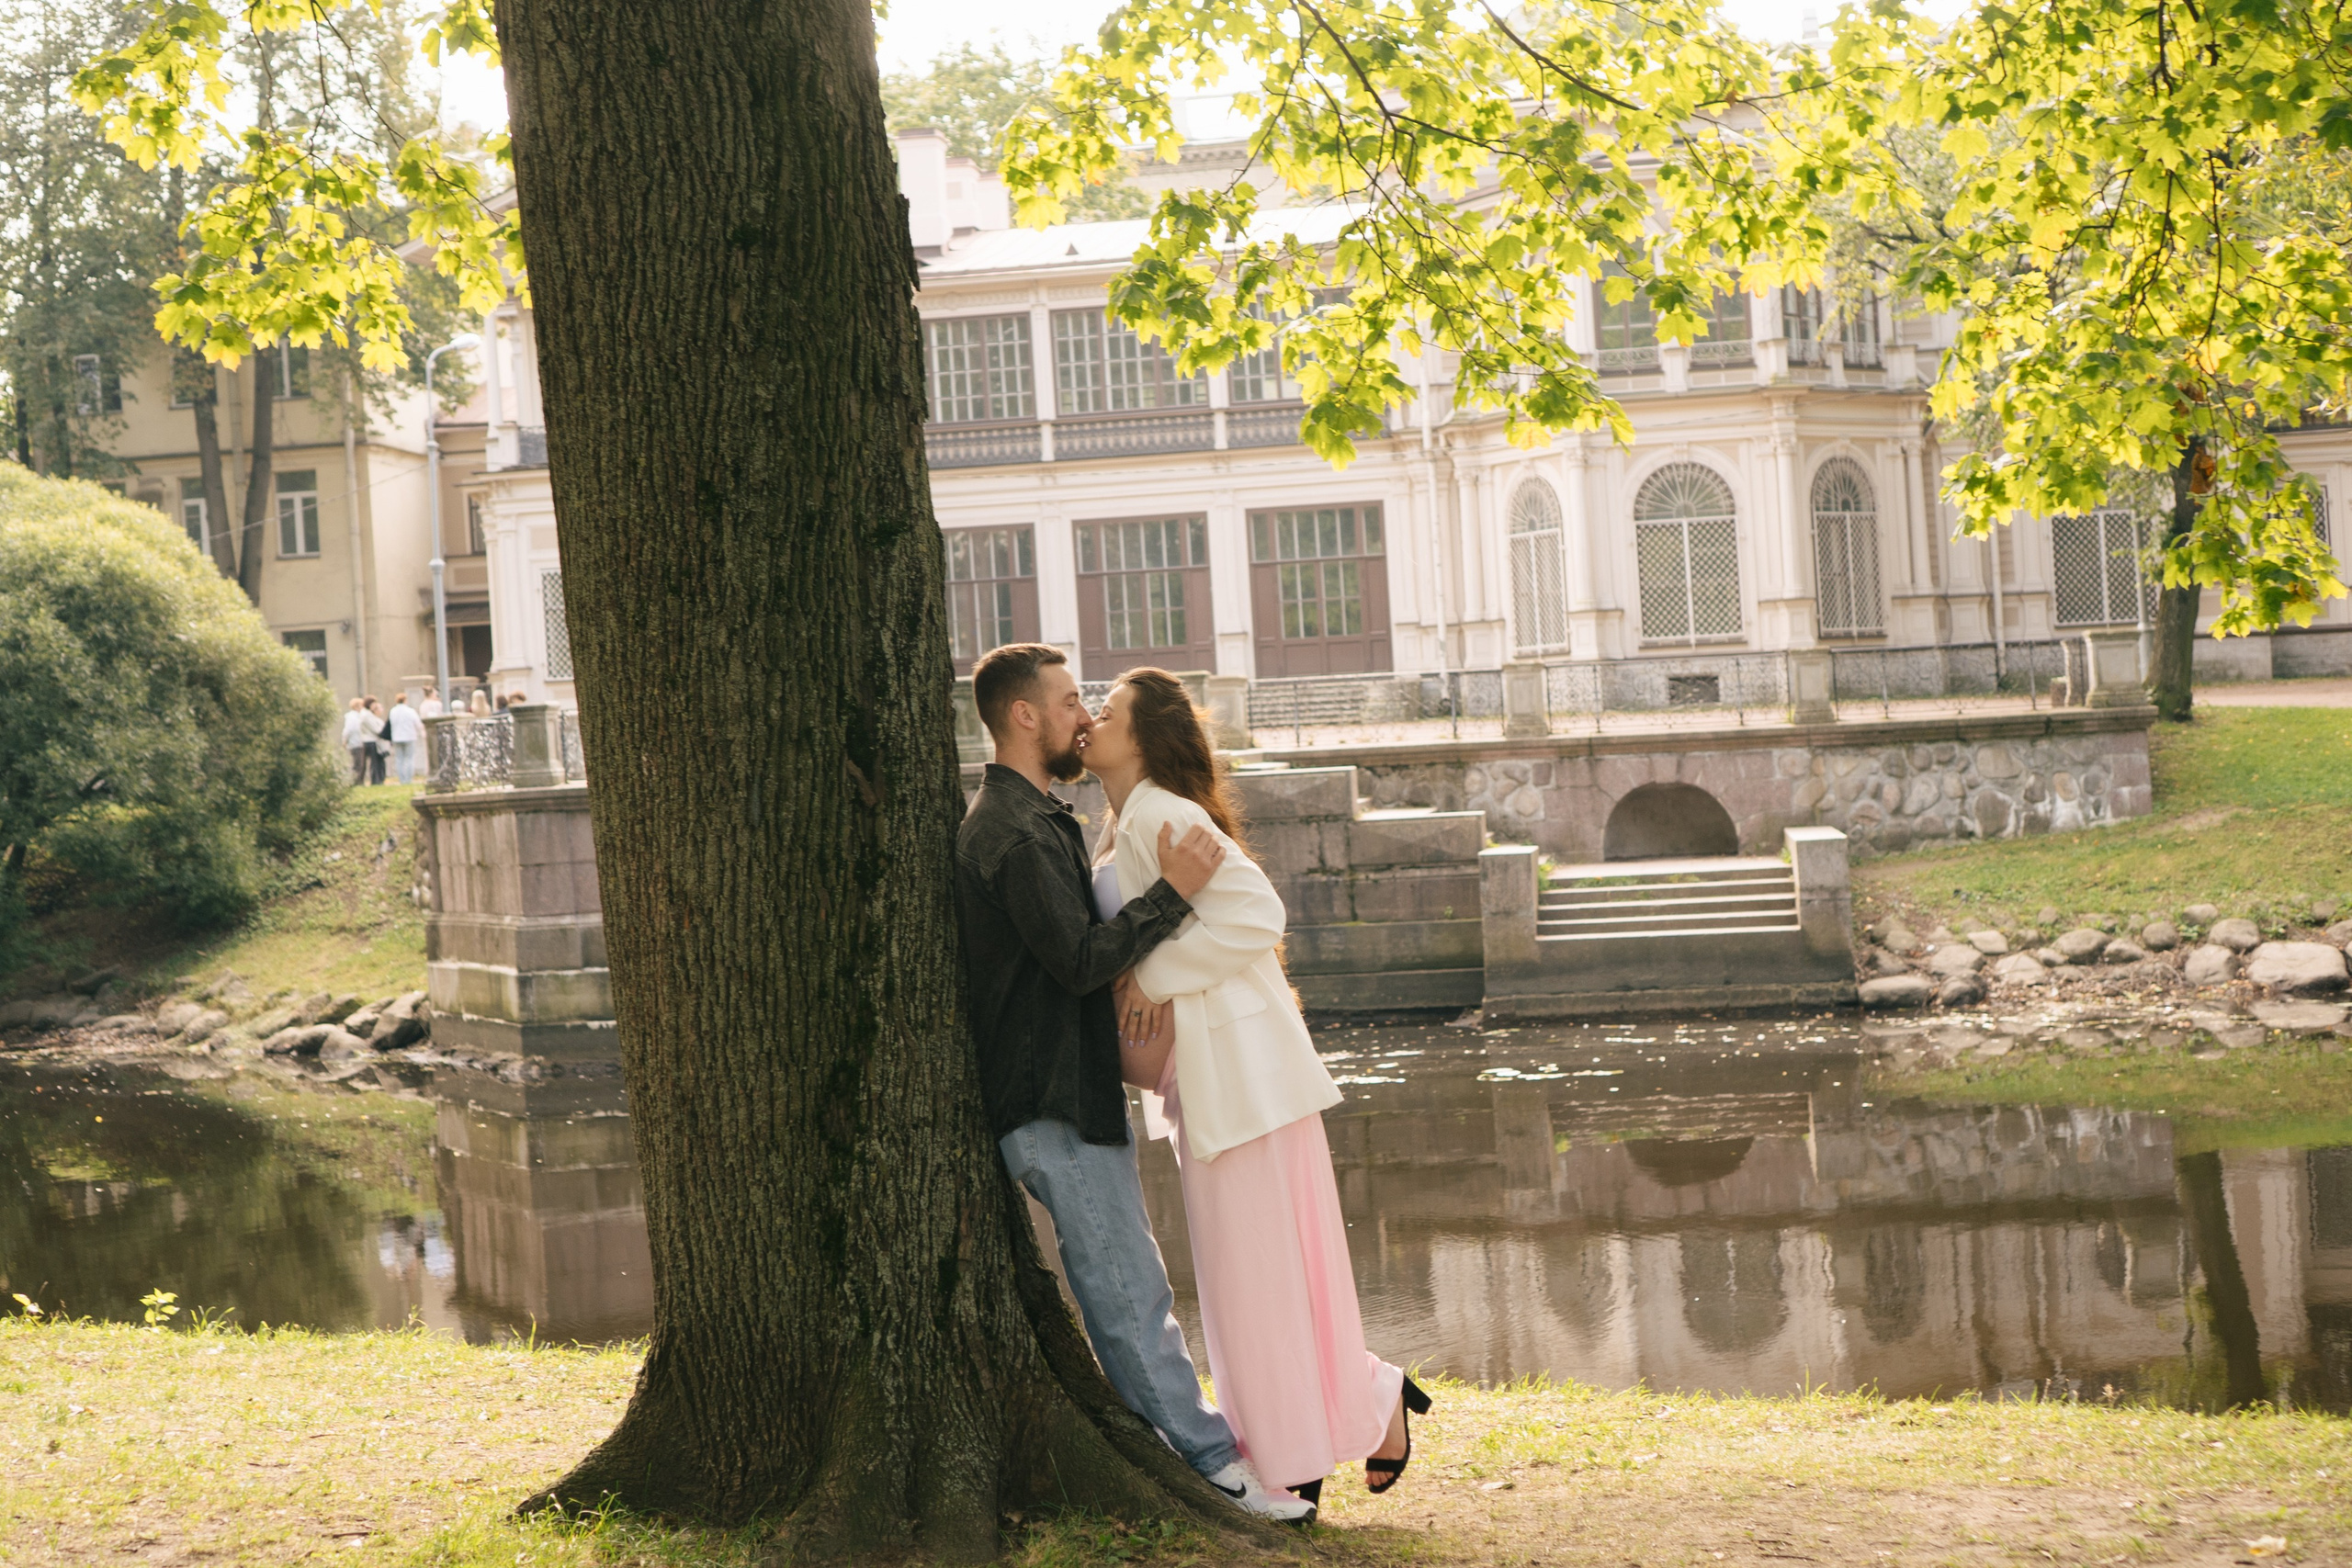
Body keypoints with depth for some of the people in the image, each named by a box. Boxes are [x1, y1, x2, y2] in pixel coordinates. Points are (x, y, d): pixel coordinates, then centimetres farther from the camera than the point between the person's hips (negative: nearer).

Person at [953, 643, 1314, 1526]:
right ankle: (1213, 1465, -2)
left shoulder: (1031, 820, 17)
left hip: (1077, 1095, 11)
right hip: (1054, 1105, -11)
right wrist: (1172, 893, -22)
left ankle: (1204, 1452, 21)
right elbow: (1082, 962, -24)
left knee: (1131, 1293, 15)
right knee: (1130, 1297, -6)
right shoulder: (1013, 833, -18)